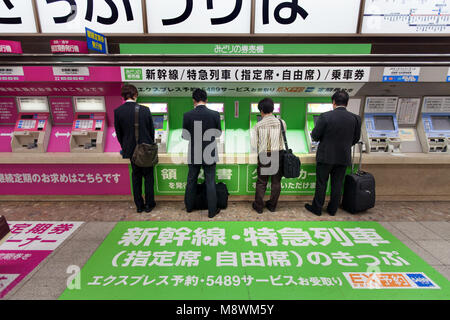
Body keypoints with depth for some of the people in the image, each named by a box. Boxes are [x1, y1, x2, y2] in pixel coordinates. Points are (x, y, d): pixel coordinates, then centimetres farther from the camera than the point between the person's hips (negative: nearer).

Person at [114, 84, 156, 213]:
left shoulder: (118, 111, -7)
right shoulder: (145, 110, -11)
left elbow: (118, 133, 0)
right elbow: (152, 130, -2)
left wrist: (125, 147, 14)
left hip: (130, 149, 2)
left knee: (136, 176, 14)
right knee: (148, 176, 12)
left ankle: (139, 205, 21)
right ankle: (149, 204, 19)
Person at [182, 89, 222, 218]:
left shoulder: (187, 115, -10)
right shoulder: (215, 114, -12)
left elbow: (185, 136, -2)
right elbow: (218, 133, 1)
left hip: (193, 154, 1)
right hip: (210, 154, -1)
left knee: (191, 181, 18)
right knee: (210, 182, 8)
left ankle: (189, 206, 34)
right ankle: (212, 210, 18)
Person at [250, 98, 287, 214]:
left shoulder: (258, 126, -9)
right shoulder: (281, 122, -5)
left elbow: (254, 144, -7)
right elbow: (282, 140, 6)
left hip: (264, 157, -1)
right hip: (278, 157, 1)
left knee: (261, 182, 11)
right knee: (276, 182, 14)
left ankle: (258, 206, 22)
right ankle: (272, 206, 26)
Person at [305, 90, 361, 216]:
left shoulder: (325, 116, -15)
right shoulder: (356, 118, -3)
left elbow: (315, 136, -11)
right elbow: (356, 139, 6)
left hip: (326, 156, -3)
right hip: (344, 158, 3)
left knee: (321, 184, 9)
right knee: (337, 184, 15)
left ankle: (317, 208, 22)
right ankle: (332, 209, 28)